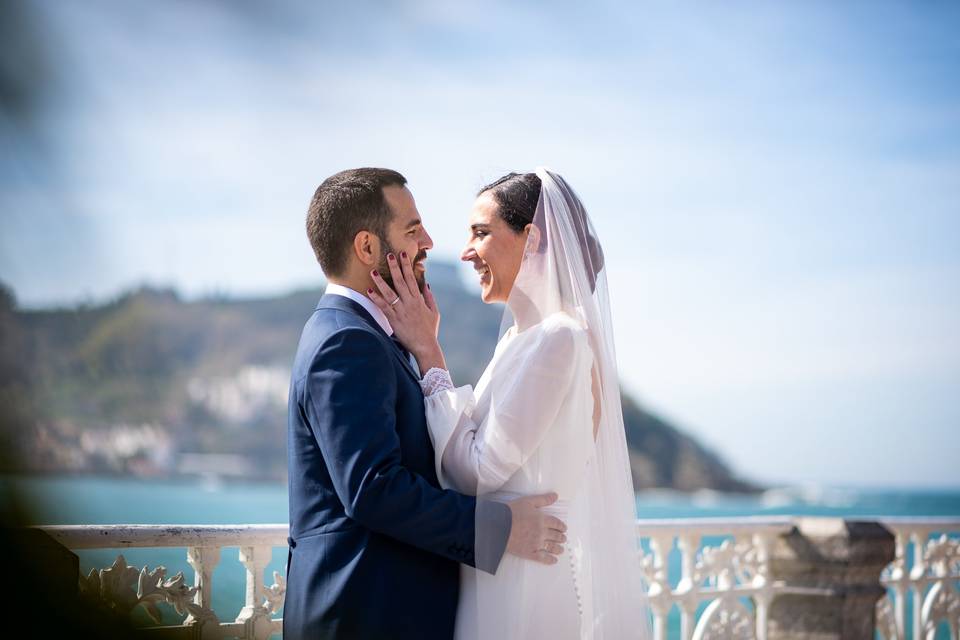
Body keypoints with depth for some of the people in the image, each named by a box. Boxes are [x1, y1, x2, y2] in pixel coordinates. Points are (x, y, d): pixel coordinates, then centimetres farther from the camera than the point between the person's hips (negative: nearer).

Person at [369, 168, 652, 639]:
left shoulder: (557, 338, -18)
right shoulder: (525, 335, 11)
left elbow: (478, 471, -17)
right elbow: (482, 466, 11)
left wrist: (426, 352, -13)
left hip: (530, 580, -9)